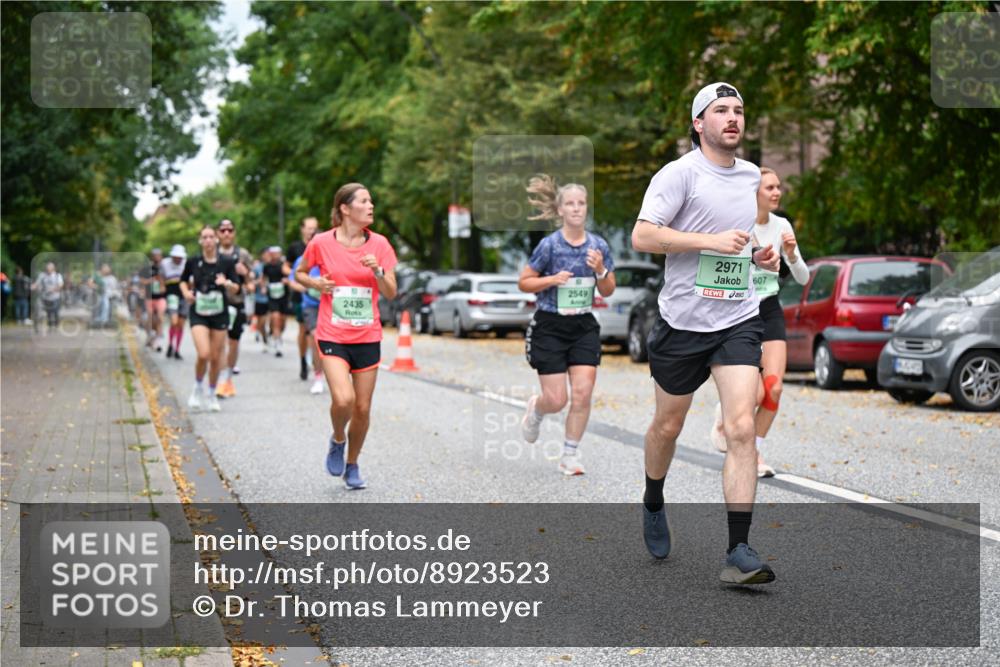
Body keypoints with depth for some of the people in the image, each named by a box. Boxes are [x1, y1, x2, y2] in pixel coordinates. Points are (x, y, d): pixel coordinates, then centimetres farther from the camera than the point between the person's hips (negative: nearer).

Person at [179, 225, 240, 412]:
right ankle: (198, 388, 10)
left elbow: (235, 289, 2)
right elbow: (183, 280, 14)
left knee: (216, 357, 5)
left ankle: (212, 394, 25)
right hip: (198, 314, -1)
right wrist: (186, 292, -6)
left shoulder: (226, 263, -3)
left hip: (219, 314, 1)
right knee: (203, 354, -17)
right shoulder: (193, 262, -2)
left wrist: (227, 284, -20)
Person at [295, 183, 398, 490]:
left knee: (362, 408, 6)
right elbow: (299, 273, 12)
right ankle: (337, 440, 11)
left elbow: (390, 293, 0)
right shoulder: (321, 242, -5)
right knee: (343, 399, -22)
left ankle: (352, 465, 29)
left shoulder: (379, 244, 0)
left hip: (368, 337, 3)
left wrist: (378, 271, -18)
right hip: (333, 336, -3)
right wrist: (316, 284, -9)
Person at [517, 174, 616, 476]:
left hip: (584, 327, 3)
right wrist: (553, 279, -19)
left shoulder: (599, 246, 0)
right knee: (556, 400, -2)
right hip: (549, 327, -3)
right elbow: (523, 283, -3)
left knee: (583, 393, -7)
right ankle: (535, 409, 36)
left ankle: (570, 455, 10)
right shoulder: (549, 245, -10)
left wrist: (600, 270, -13)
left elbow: (608, 292, 7)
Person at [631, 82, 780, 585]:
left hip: (738, 321, 3)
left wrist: (760, 254, 9)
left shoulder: (752, 176, 12)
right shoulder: (680, 173, -8)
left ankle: (738, 552, -13)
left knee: (740, 428, -12)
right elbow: (642, 236, -17)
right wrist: (712, 241, -22)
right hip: (682, 321, -3)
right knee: (668, 426, 13)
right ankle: (654, 504, 43)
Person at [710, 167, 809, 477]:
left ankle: (755, 452, 9)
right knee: (756, 393, -13)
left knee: (774, 388, -10)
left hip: (770, 312, 5)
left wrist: (791, 254, -13)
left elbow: (803, 278, 5)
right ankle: (723, 416, 21)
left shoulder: (781, 226, 2)